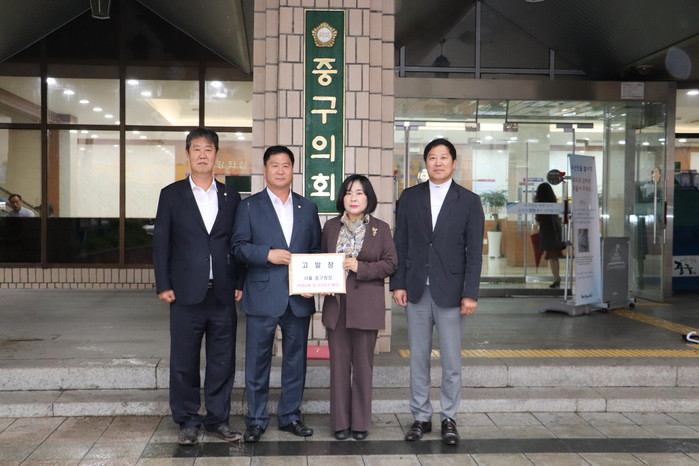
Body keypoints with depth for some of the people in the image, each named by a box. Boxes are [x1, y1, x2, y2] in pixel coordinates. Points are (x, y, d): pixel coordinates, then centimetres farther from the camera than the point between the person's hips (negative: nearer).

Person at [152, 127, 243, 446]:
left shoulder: (231, 197, 9)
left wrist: (240, 284, 3)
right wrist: (163, 285, -5)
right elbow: (161, 243, 1)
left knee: (222, 361, 7)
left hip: (223, 294, 2)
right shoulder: (172, 194, 3)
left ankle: (218, 419, 19)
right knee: (184, 362, 5)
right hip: (187, 293, -2)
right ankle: (188, 421, 18)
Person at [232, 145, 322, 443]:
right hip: (262, 297, -3)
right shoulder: (250, 206, 4)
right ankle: (256, 420, 15)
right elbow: (239, 245, -2)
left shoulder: (308, 208, 12)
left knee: (295, 359, 10)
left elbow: (317, 250, 11)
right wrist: (268, 254, -17)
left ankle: (290, 416, 24)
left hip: (299, 297, 3)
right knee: (257, 360, 3)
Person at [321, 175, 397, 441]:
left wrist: (360, 267, -14)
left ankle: (360, 422, 16)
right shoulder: (331, 227, 10)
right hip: (336, 304, 2)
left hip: (366, 306, -2)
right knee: (339, 364, 6)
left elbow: (390, 264, -2)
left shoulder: (381, 229, 3)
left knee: (363, 365, 5)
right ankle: (340, 422, 15)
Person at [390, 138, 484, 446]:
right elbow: (400, 244, 6)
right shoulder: (409, 197, 6)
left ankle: (449, 418, 19)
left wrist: (470, 293, -8)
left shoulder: (469, 201, 1)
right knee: (418, 358, 9)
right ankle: (421, 417, 21)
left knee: (451, 361, 5)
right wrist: (398, 284, 0)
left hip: (451, 292, -2)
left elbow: (474, 251, -2)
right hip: (416, 291, 2)